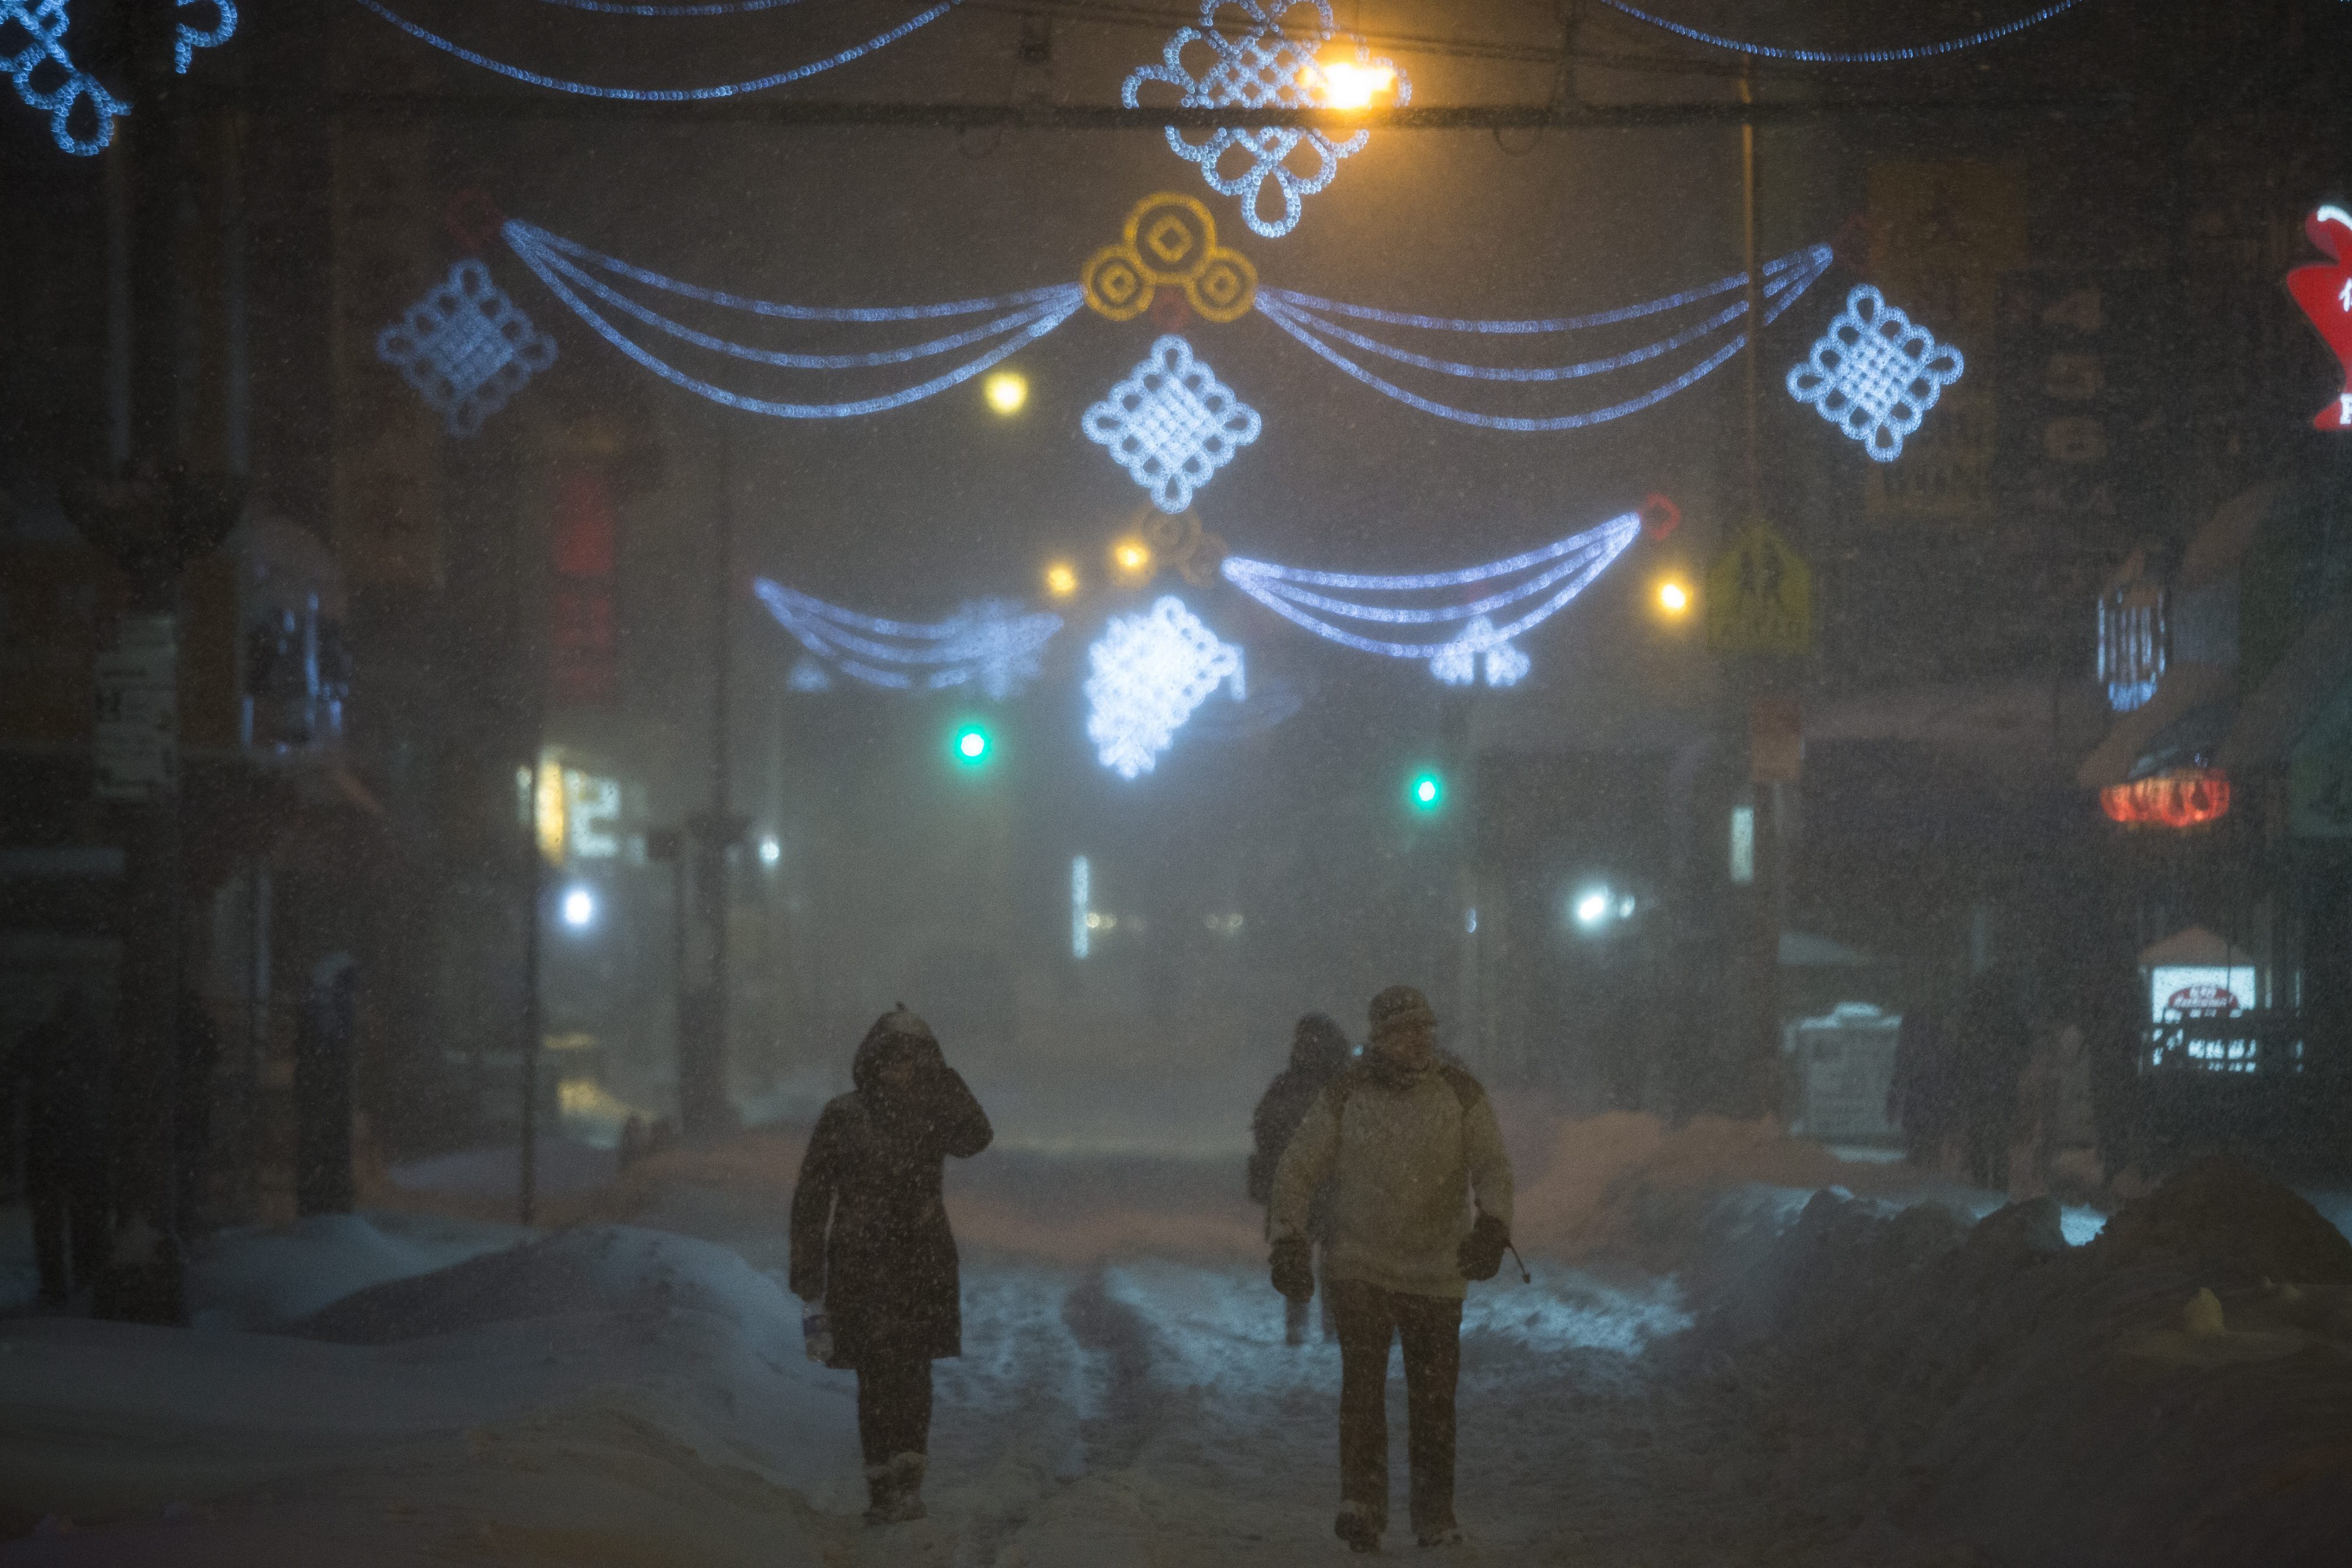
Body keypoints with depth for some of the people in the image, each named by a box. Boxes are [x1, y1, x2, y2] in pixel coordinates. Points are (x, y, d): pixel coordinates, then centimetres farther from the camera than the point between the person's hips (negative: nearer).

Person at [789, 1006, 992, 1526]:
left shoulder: (932, 1112, 5)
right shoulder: (842, 1117, -1)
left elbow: (975, 1138, -16)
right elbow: (811, 1196, 2)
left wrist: (942, 1077, -20)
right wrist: (807, 1272, -2)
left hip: (923, 1260, 2)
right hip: (860, 1263, -2)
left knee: (912, 1372, 0)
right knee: (877, 1375, -5)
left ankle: (903, 1486, 3)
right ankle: (886, 1491, -3)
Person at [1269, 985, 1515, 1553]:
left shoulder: (1460, 1092, -3)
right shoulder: (1346, 1095, -3)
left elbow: (1494, 1167, -10)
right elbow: (1298, 1169, 2)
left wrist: (1492, 1227, -29)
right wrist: (1289, 1241, -10)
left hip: (1437, 1274, 1)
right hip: (1359, 1267, -1)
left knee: (1433, 1398, 6)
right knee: (1363, 1378, -16)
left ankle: (1434, 1516, 20)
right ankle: (1362, 1507, -18)